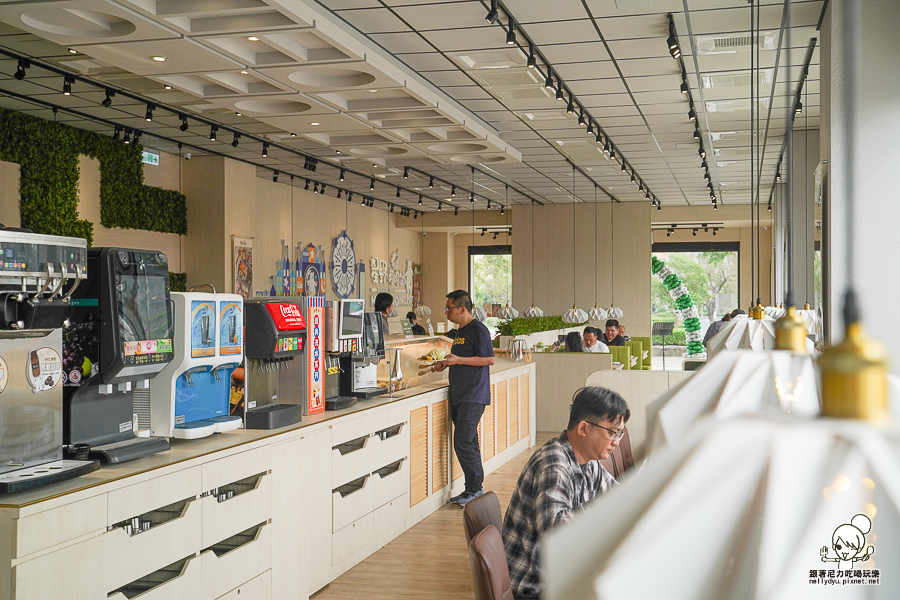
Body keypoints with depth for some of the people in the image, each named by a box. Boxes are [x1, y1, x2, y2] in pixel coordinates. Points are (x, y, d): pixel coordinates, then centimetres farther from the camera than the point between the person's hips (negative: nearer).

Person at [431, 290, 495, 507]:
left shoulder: (478, 329, -10)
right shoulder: (461, 331, 19)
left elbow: (489, 359, -17)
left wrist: (458, 360, -19)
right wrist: (445, 364, 14)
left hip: (473, 396, -10)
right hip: (459, 395, 10)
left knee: (463, 442, -12)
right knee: (467, 442, 11)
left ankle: (475, 489, -3)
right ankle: (472, 490, 16)